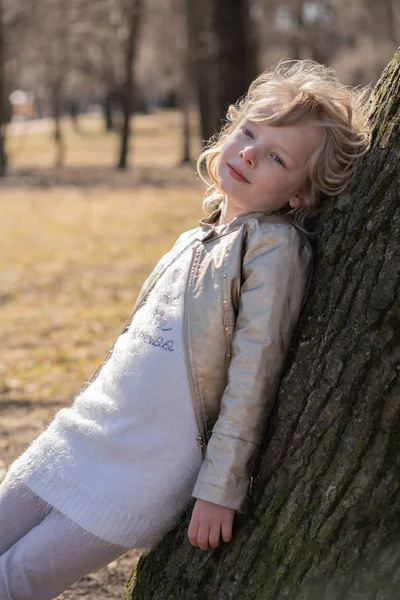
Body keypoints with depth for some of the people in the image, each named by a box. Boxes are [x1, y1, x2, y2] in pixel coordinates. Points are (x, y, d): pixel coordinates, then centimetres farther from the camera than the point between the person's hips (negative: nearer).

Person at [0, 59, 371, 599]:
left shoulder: (278, 247, -14)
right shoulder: (199, 239, 11)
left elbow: (254, 378, -18)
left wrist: (221, 489, -19)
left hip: (150, 470, -8)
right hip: (87, 434, 8)